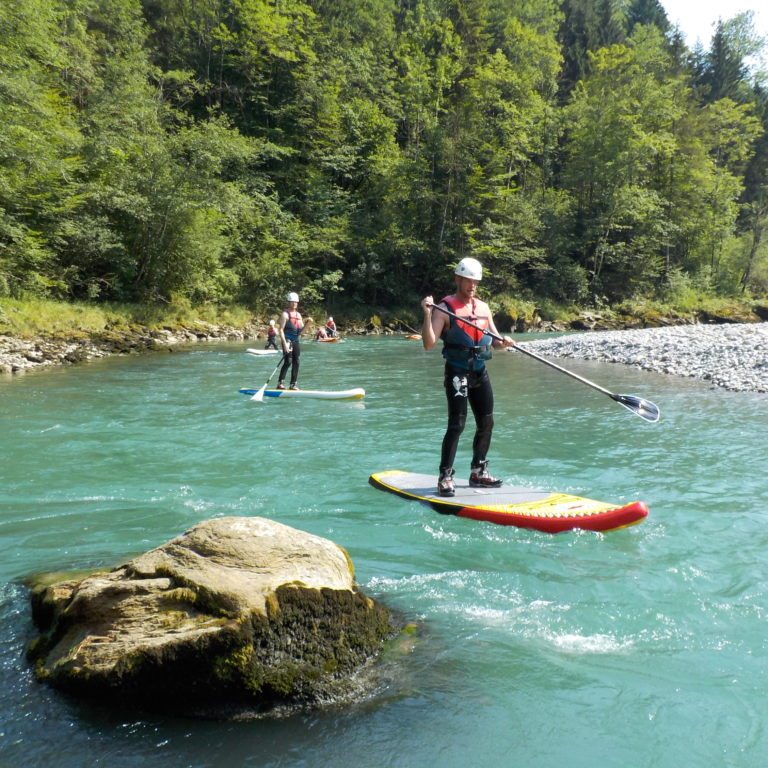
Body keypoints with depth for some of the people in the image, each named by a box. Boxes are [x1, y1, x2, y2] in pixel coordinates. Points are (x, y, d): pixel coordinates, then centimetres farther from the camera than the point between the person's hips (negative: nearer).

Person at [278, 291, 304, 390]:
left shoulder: (298, 315, 16)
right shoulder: (285, 314, -5)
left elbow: (301, 329, 19)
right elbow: (281, 329, -12)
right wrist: (285, 343, -21)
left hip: (296, 341, 7)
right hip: (288, 340, -7)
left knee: (296, 363, 5)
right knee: (288, 361, -14)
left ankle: (293, 384, 10)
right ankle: (280, 383, -7)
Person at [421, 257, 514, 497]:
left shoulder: (483, 307, 11)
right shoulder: (444, 308, -9)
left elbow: (494, 340, 16)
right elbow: (429, 344, -18)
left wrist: (504, 342, -7)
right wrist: (427, 315, -29)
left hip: (480, 372, 7)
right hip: (457, 373, -7)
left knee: (486, 423, 10)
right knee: (457, 425, -11)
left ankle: (478, 472, 25)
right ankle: (445, 477, -3)